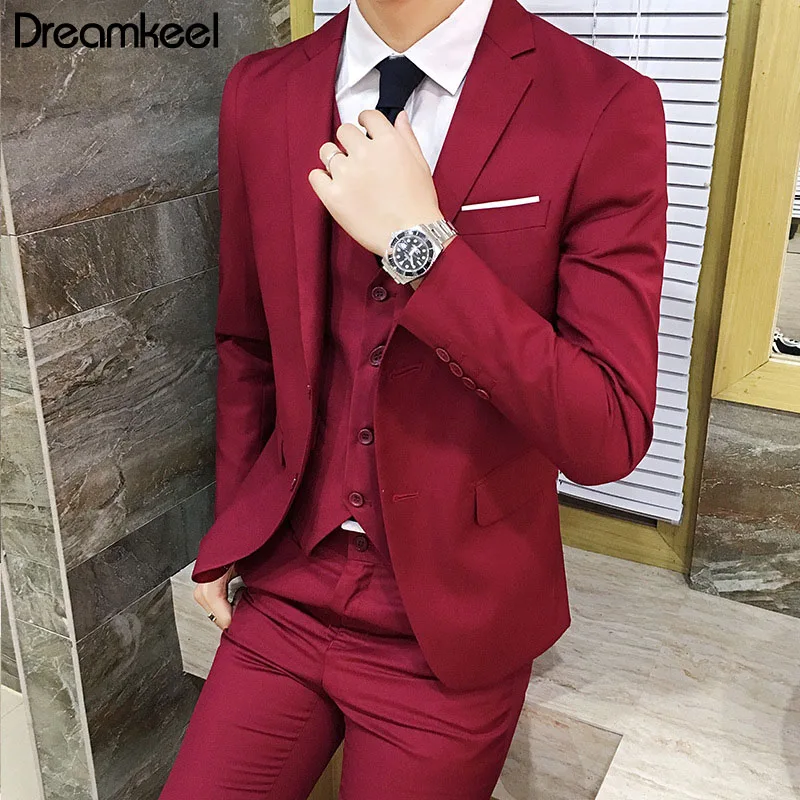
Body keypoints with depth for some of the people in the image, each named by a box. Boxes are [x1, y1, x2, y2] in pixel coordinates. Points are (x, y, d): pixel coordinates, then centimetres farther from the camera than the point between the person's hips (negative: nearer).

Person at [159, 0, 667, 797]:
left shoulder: (604, 107, -15)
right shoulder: (260, 93, -2)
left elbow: (609, 438, -20)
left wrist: (419, 241, -25)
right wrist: (229, 535, 10)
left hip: (451, 627, -2)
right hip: (287, 591, 3)